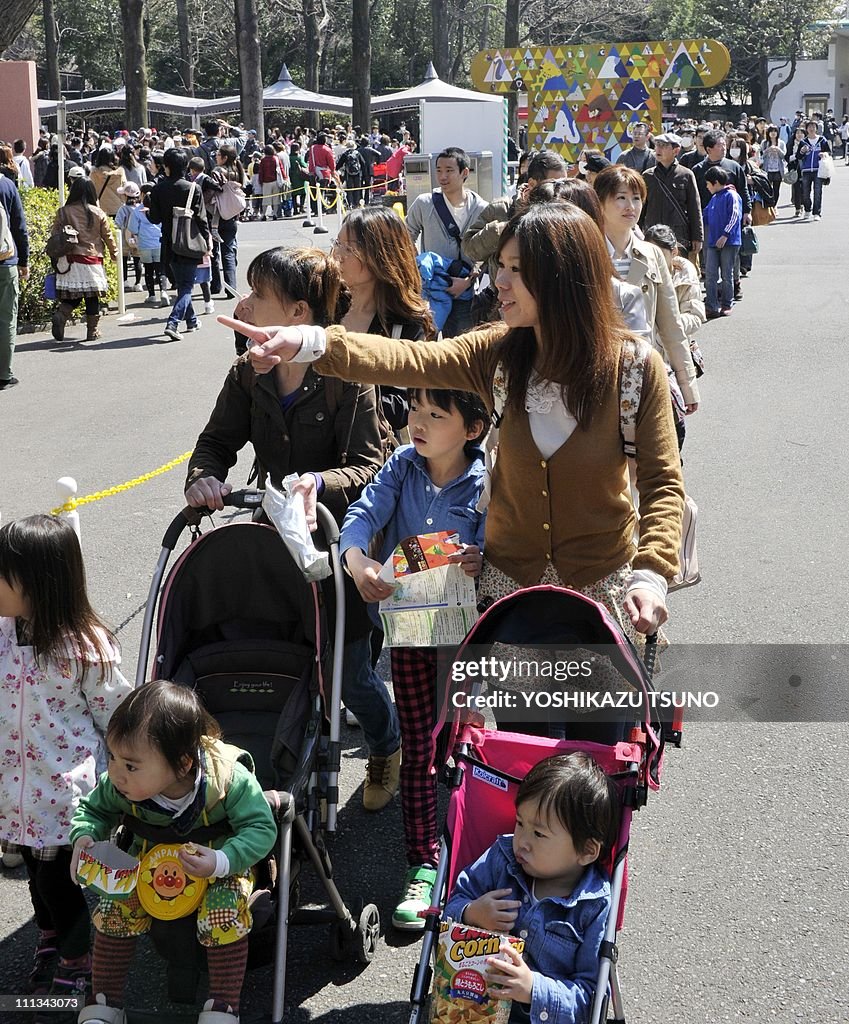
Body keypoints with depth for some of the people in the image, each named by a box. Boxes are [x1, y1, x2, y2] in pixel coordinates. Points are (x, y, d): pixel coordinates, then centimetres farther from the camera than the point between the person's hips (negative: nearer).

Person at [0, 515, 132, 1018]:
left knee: (65, 881, 8)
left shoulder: (86, 649, -21)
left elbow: (117, 717, -10)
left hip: (70, 793, -6)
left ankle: (78, 965, 31)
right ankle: (50, 951, 45)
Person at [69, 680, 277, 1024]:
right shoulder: (119, 786, -26)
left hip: (222, 857, -3)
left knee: (224, 914, -28)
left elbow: (261, 828, -26)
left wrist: (221, 862, -42)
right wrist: (84, 837, -27)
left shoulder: (229, 779, -36)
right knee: (114, 909, -13)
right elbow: (93, 809, -4)